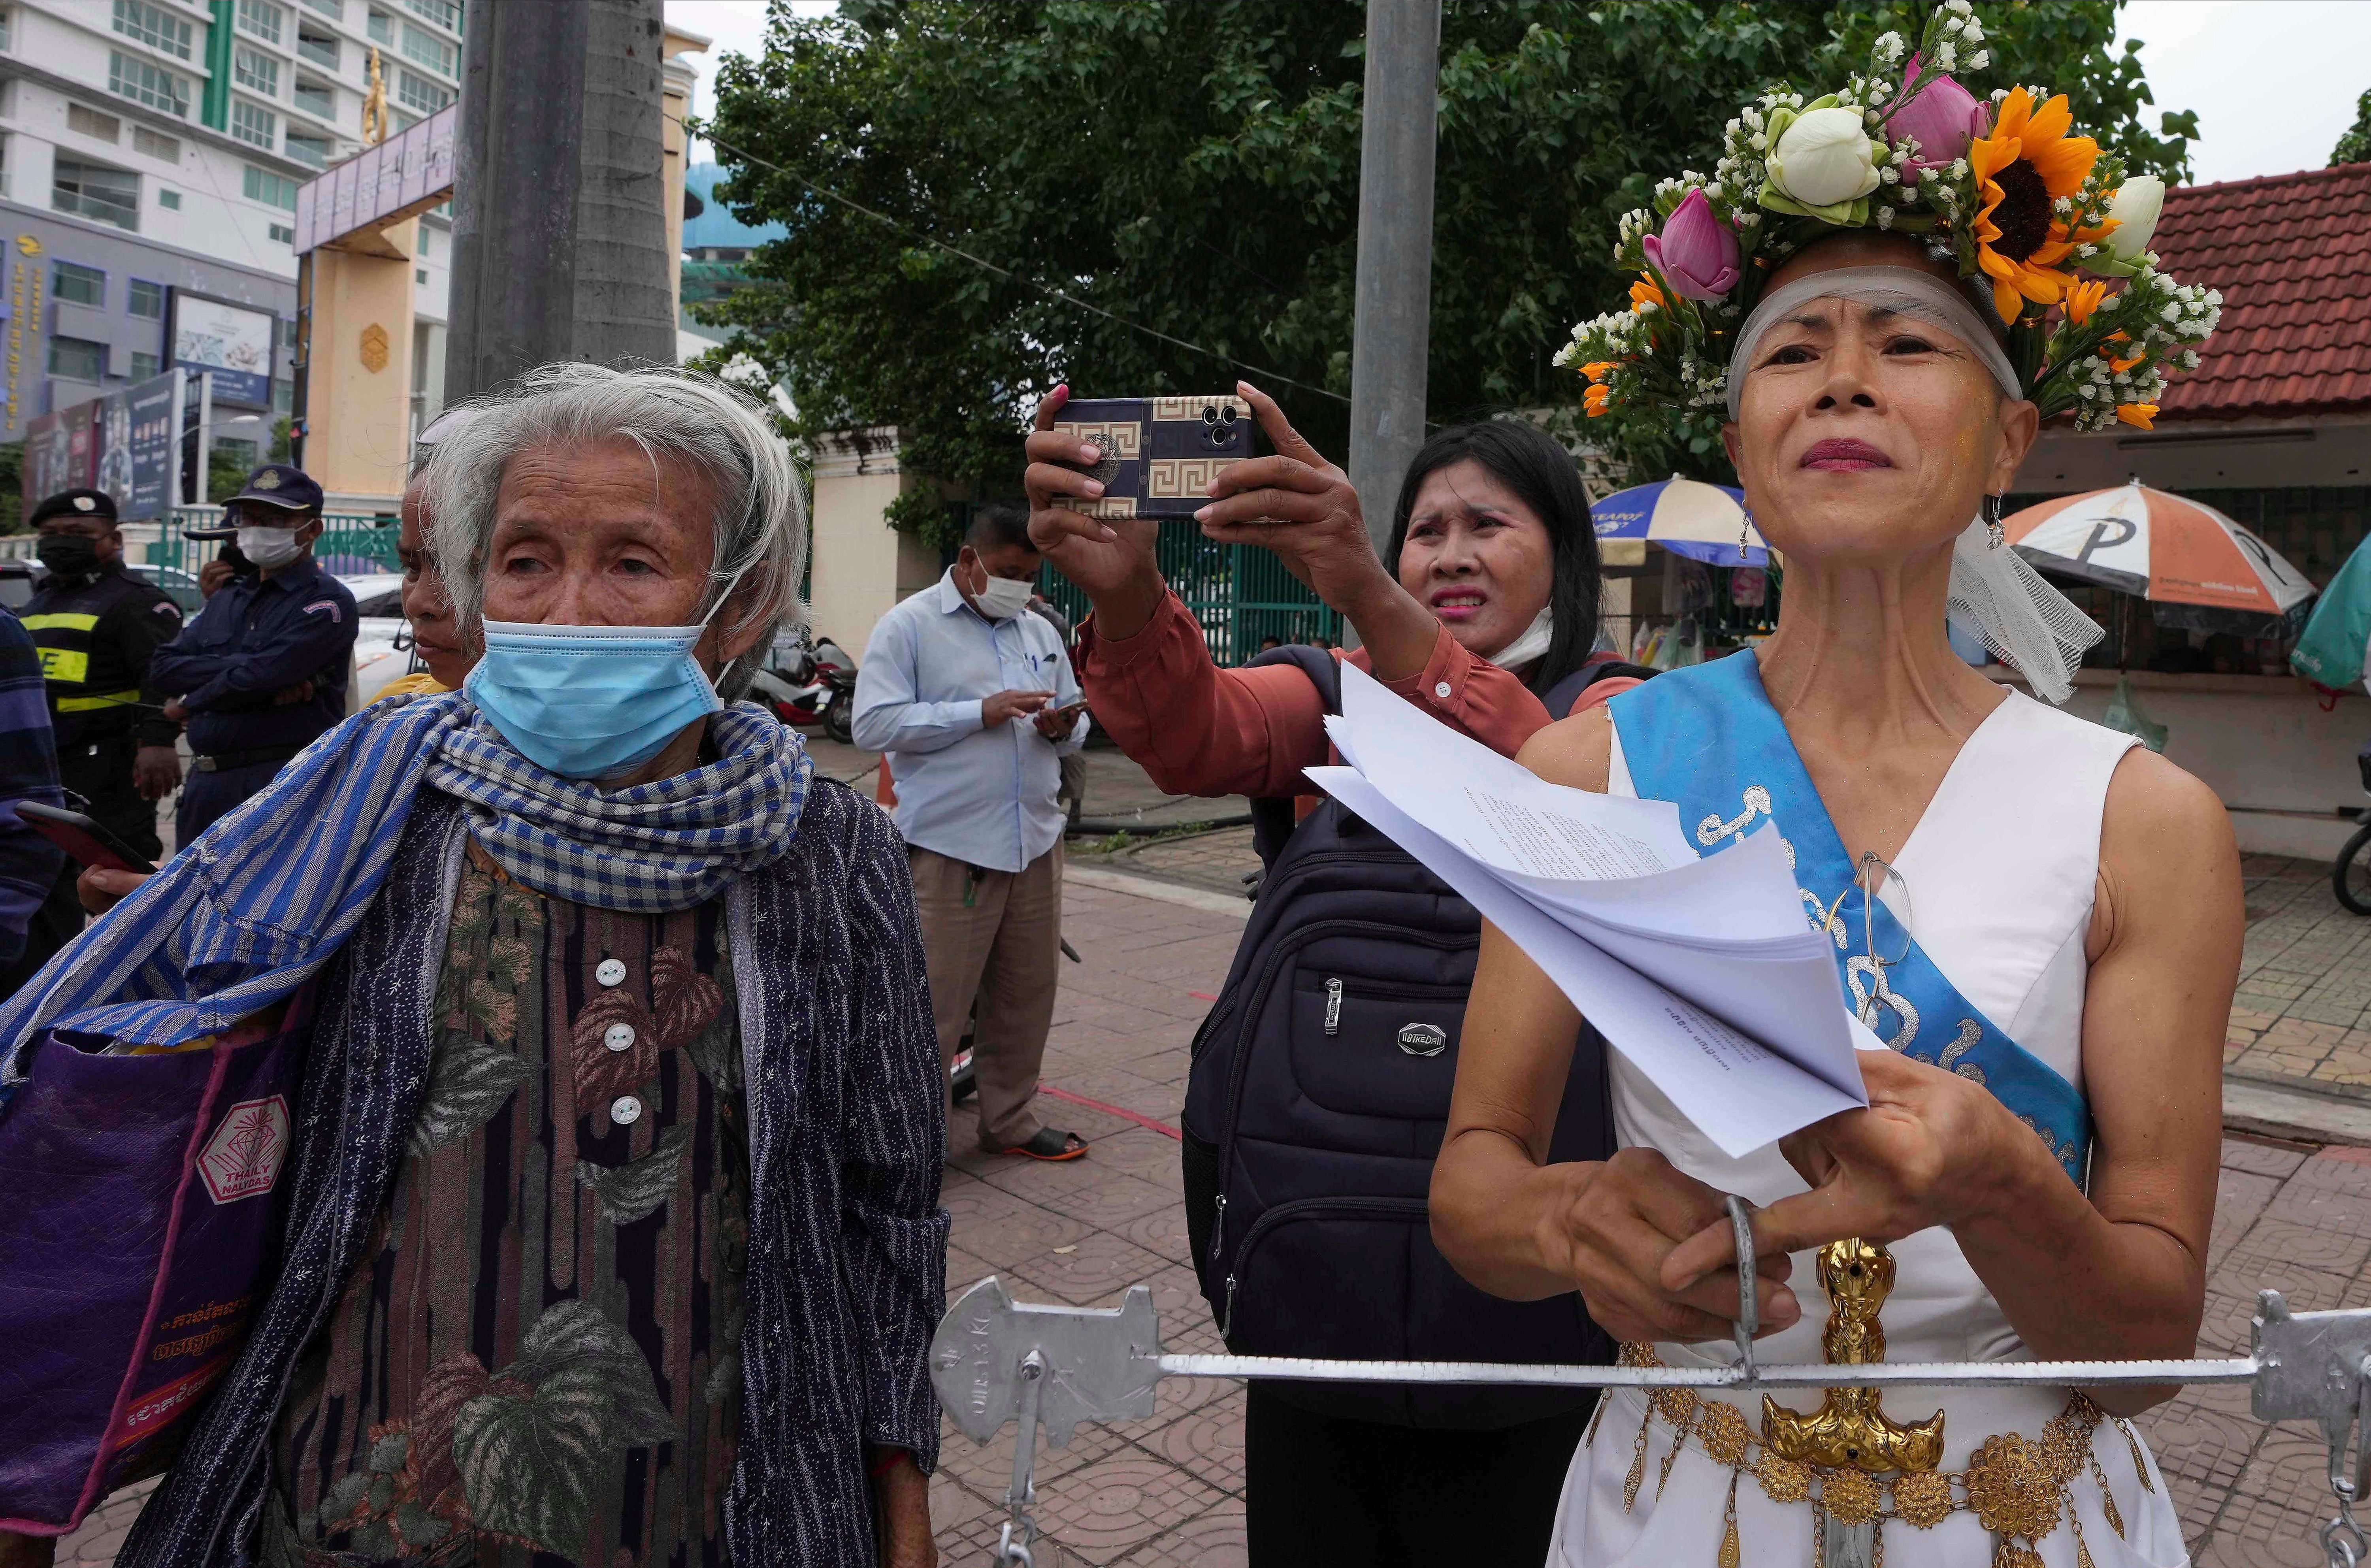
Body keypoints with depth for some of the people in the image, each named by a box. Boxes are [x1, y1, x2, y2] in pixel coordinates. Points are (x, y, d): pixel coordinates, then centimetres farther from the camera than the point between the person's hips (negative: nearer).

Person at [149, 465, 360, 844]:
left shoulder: (327, 602, -6)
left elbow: (260, 677, -18)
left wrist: (188, 704, 0)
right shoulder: (226, 599, 19)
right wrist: (270, 681, -12)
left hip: (285, 787, -8)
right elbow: (163, 668, 5)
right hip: (205, 784, 8)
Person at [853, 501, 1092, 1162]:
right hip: (949, 850, -6)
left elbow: (1075, 721, 22)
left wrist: (1063, 728, -3)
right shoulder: (909, 625, -2)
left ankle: (1011, 1120, 28)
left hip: (1035, 843, 6)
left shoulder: (1041, 633, 16)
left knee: (1026, 996, 13)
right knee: (936, 1005, -3)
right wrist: (979, 713, -17)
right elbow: (874, 724, -13)